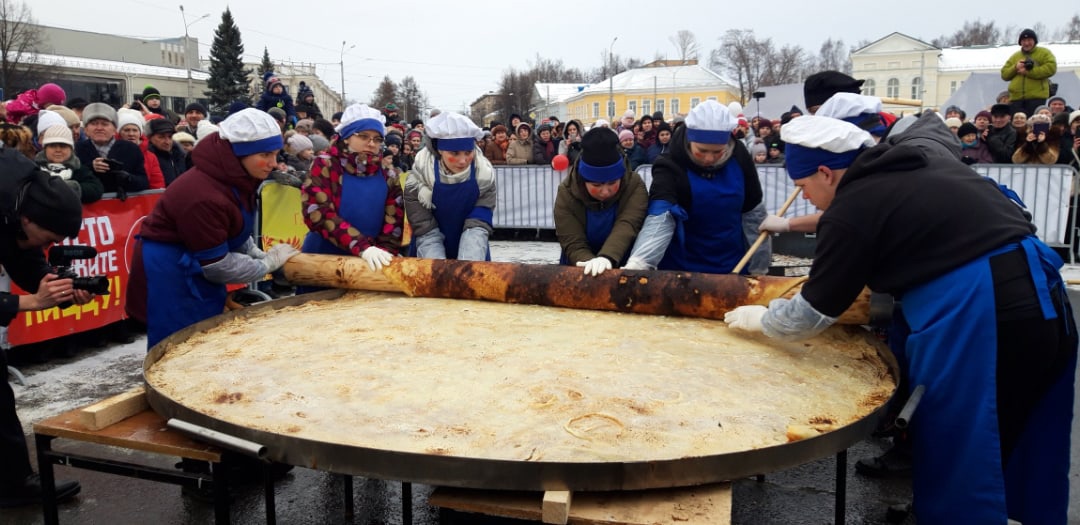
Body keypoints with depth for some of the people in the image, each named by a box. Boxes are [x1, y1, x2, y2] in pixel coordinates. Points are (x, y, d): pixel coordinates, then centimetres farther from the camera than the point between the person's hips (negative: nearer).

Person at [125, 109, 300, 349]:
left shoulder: (236, 178, -2)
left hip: (196, 271, 9)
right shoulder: (204, 196, -30)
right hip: (169, 276, -9)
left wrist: (260, 255, -3)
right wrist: (269, 263, -14)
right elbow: (217, 264, -23)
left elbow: (235, 233, 12)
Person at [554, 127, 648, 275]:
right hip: (581, 272, 1)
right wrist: (591, 264, -42)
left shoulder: (634, 186, -17)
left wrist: (606, 257, -50)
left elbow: (626, 227, -32)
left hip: (623, 267, 0)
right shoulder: (567, 193, -16)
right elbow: (573, 244, -22)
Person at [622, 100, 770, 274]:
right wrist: (638, 262, -50)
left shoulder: (739, 159, -8)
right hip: (681, 270, -3)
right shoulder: (671, 167, -19)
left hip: (732, 267, 3)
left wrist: (759, 267, 6)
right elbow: (659, 219, -34)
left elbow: (752, 213, 3)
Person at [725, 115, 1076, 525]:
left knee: (957, 458, 7)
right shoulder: (919, 152, 15)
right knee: (1030, 451, 23)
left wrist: (758, 318, 18)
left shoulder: (852, 210, -7)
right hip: (1038, 291, 9)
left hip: (975, 314, -9)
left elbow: (811, 314, -2)